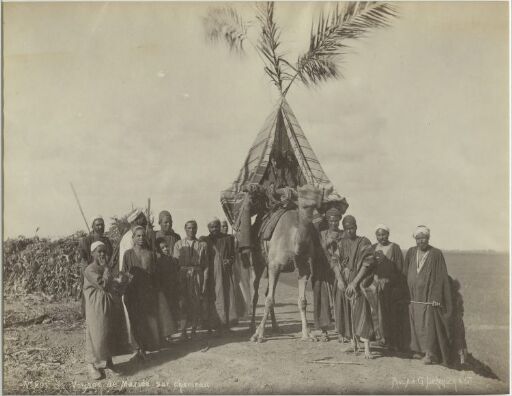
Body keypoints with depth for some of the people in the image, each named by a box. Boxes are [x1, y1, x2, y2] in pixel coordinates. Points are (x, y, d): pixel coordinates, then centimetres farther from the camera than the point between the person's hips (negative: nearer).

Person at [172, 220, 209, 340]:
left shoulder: (202, 245, 5)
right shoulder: (178, 244, 6)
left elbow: (205, 266, 4)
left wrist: (204, 283, -1)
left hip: (197, 276, 1)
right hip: (183, 276, -1)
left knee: (197, 305, 4)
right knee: (183, 304, -5)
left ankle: (194, 330, 17)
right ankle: (183, 331, -2)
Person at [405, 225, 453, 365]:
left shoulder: (436, 254, -7)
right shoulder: (411, 252, 7)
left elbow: (441, 278, -8)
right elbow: (407, 273, 14)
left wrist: (436, 298, -14)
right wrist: (408, 294, 10)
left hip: (429, 295, -5)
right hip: (415, 296, 5)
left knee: (428, 324, -6)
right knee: (417, 324, 10)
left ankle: (430, 353, 1)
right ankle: (420, 349, 21)